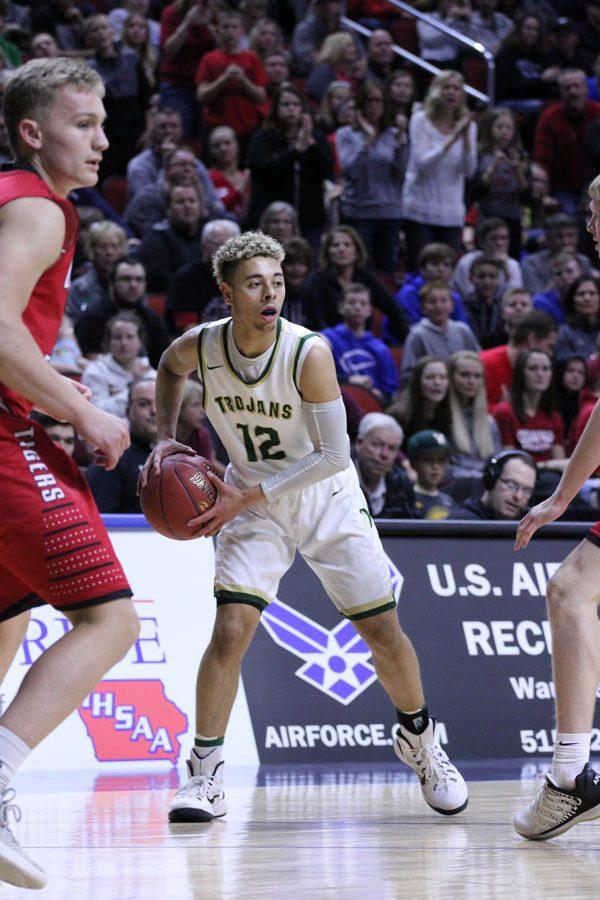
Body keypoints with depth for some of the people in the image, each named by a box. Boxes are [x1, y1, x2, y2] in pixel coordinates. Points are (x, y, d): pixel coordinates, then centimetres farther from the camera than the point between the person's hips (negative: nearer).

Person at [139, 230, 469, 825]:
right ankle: (205, 774, -7)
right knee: (231, 630, -17)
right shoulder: (199, 347, -16)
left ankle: (419, 741, 27)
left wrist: (246, 497, -28)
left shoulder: (308, 353, -26)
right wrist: (165, 437, -3)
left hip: (326, 499, -1)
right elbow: (169, 369, 11)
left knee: (383, 631, 1)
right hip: (251, 501, 1)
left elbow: (334, 454, -24)